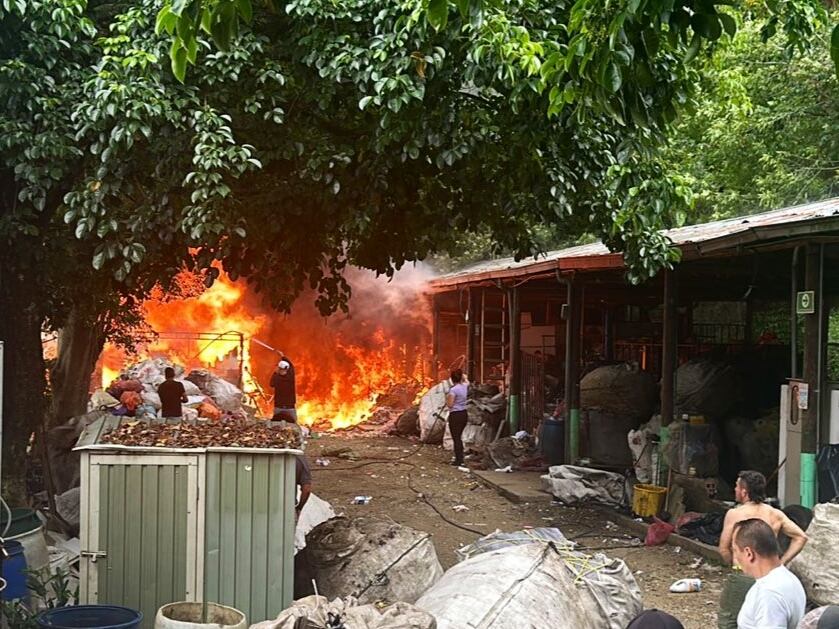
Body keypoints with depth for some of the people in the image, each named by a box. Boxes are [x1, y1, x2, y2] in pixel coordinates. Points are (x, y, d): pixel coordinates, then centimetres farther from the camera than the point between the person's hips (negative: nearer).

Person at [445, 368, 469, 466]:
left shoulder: (453, 390, -16)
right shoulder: (465, 386, 6)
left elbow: (450, 404, -17)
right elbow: (466, 382, 32)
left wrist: (447, 398, -1)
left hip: (455, 415, -7)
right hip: (464, 414, 7)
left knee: (456, 438, -1)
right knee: (459, 437, 18)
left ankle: (459, 460, 0)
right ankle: (460, 458, 23)